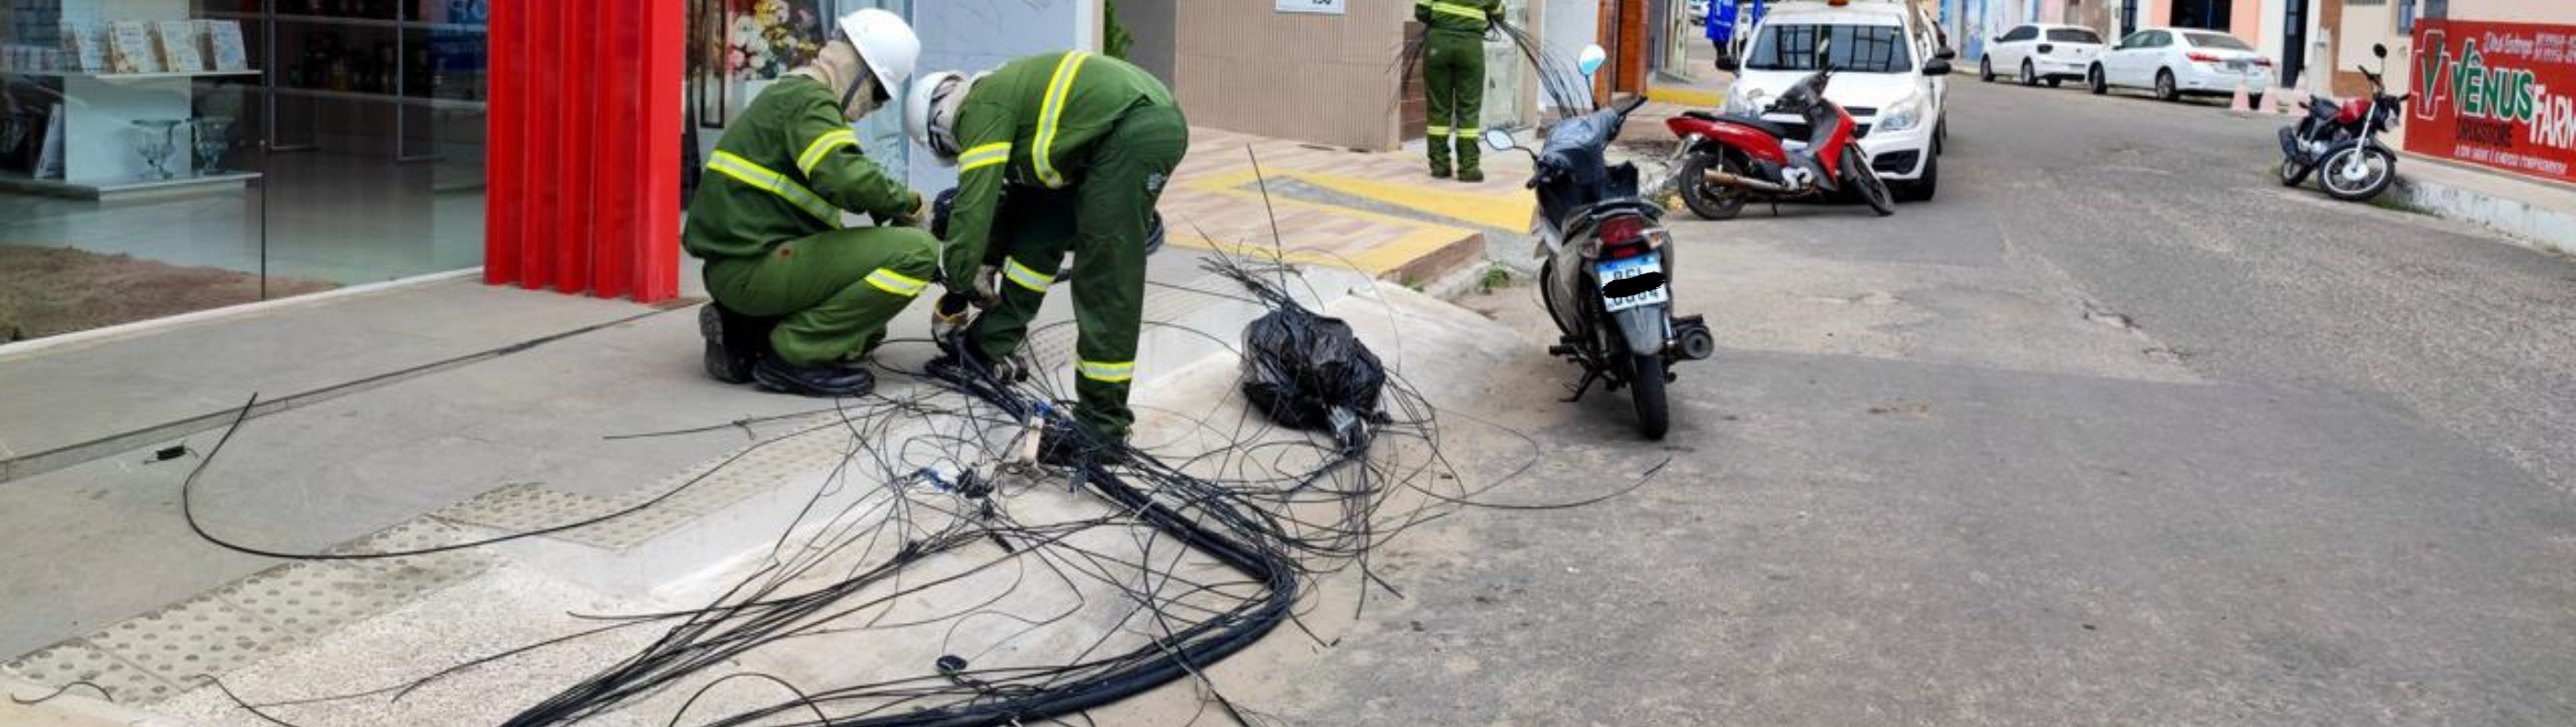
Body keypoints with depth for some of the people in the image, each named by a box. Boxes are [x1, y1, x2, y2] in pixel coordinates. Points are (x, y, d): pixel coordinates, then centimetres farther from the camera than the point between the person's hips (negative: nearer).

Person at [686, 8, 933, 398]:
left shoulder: (792, 93, 21)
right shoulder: (808, 98, -12)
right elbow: (845, 178, -28)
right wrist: (908, 202, -11)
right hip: (753, 266, -11)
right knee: (917, 251, -19)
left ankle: (745, 331, 11)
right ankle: (793, 352, -13)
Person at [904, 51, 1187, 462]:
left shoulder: (982, 111, -5)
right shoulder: (1003, 98, 24)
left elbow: (974, 204, -6)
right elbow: (1010, 197, 34)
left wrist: (958, 283, 6)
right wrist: (986, 266, 38)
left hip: (1141, 130, -11)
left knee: (1105, 276, -10)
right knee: (1040, 226, 17)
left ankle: (1104, 419, -7)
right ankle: (987, 346, 26)